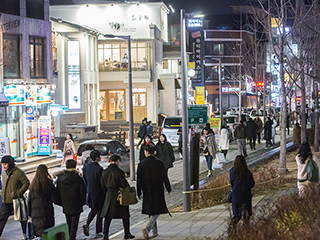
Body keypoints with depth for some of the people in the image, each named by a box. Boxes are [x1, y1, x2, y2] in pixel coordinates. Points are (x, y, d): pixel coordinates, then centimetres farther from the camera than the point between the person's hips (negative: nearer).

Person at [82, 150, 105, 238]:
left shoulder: (86, 167, -1)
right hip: (99, 193, -6)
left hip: (90, 192, 6)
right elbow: (102, 182, -19)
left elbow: (84, 180, 8)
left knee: (93, 210, 24)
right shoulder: (99, 169, -23)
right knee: (99, 212, 7)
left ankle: (87, 224, 3)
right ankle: (98, 233, 13)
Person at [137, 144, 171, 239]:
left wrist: (139, 192, 7)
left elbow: (139, 180, -2)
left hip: (147, 192, 2)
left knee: (151, 211, 16)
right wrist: (168, 189, 10)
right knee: (157, 211, 3)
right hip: (158, 191, -2)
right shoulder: (160, 163, -8)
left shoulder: (141, 164, -5)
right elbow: (165, 178, -3)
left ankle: (154, 232, 23)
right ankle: (147, 228, -17)